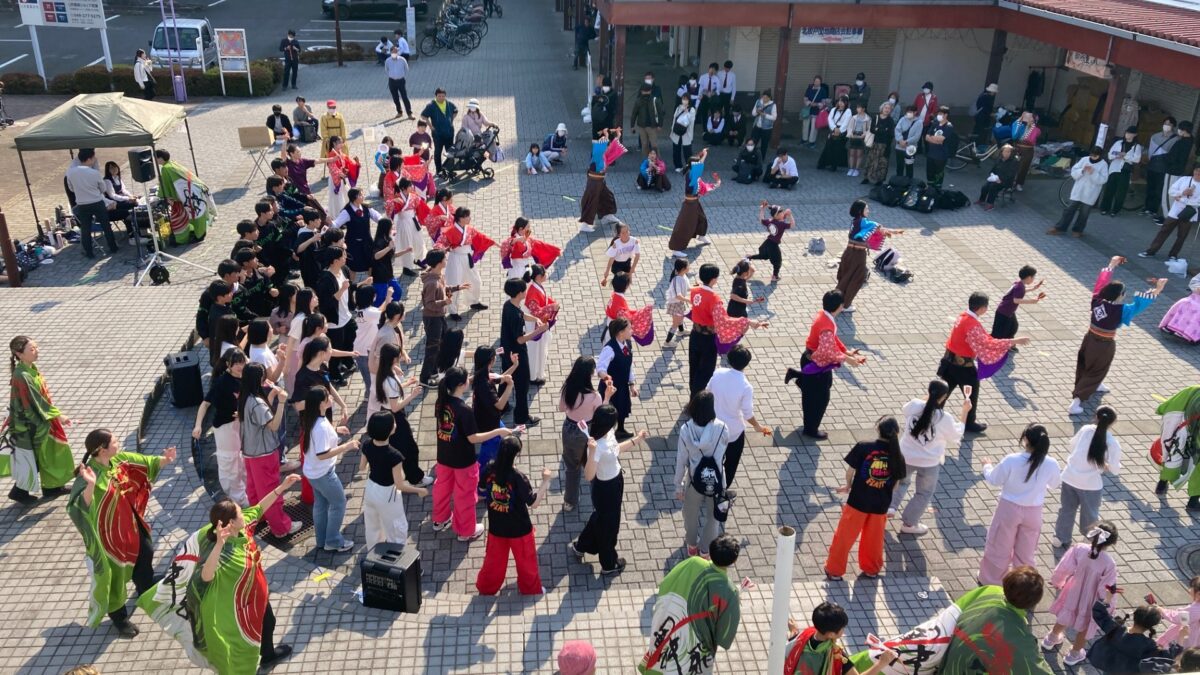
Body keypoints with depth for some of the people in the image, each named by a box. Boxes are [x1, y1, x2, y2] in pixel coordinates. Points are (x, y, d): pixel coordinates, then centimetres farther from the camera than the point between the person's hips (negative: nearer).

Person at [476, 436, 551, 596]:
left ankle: (486, 588, 45)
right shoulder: (518, 478, -32)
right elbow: (533, 503, -23)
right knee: (525, 559, 22)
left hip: (496, 526, 4)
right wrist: (545, 481, -19)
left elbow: (482, 487, 4)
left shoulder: (489, 469, -17)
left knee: (494, 558, 27)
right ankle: (531, 589, 42)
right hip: (519, 528, -4)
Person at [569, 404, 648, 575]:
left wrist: (636, 440, 13)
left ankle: (579, 547, 54)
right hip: (605, 488, -8)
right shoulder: (597, 445, -36)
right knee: (608, 525, 16)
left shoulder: (609, 434, -10)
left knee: (600, 518, 31)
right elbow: (589, 476, -39)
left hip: (615, 482, 8)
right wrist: (591, 452, -53)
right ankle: (609, 565, 42)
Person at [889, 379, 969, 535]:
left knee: (902, 481, 32)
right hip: (928, 463, -3)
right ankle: (909, 523, 29)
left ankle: (890, 506, 22)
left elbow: (904, 410, 12)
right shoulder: (945, 419, -21)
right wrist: (964, 412, 2)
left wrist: (929, 398, 14)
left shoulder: (914, 405, -15)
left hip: (905, 456, 3)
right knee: (924, 493, 20)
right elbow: (955, 437, -1)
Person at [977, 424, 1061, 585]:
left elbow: (994, 480, -9)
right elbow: (1054, 484, 4)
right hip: (1033, 512, 2)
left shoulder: (1011, 460, -25)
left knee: (998, 548, 17)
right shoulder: (1051, 464, -17)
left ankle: (989, 581, 33)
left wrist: (987, 466, 11)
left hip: (1009, 509, -2)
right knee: (1026, 552, 21)